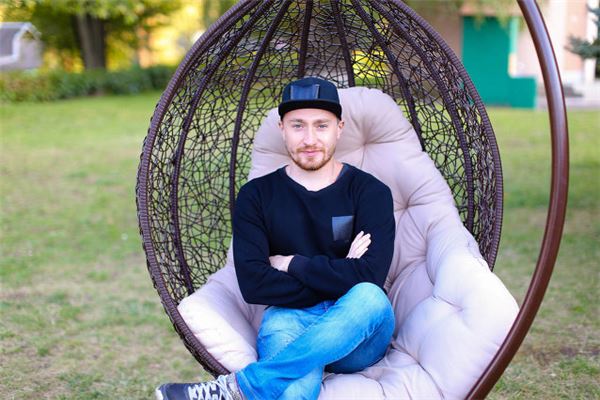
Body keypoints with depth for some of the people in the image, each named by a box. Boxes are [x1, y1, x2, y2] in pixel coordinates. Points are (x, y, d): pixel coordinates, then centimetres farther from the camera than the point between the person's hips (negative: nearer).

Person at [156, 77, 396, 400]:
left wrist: (292, 264, -7)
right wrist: (336, 277, -10)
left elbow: (369, 278, -14)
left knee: (370, 297, -37)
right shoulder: (256, 196, 6)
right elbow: (253, 285, -7)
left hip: (359, 338, 1)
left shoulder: (370, 192, 1)